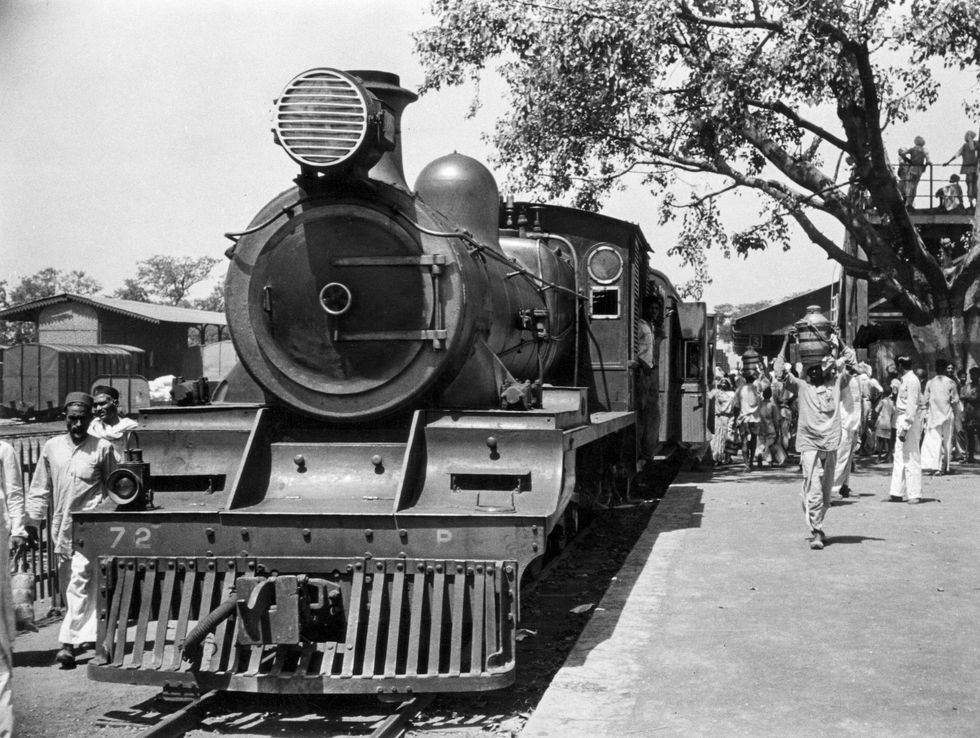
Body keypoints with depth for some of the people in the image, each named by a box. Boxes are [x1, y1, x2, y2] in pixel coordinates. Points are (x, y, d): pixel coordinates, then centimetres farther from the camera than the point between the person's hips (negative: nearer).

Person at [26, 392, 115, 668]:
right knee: (71, 585, 11)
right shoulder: (51, 447, 7)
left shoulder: (102, 448, -1)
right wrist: (33, 521, 5)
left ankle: (69, 643, -16)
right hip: (61, 527, 4)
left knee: (80, 583, -13)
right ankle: (86, 633, 24)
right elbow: (40, 489, 12)